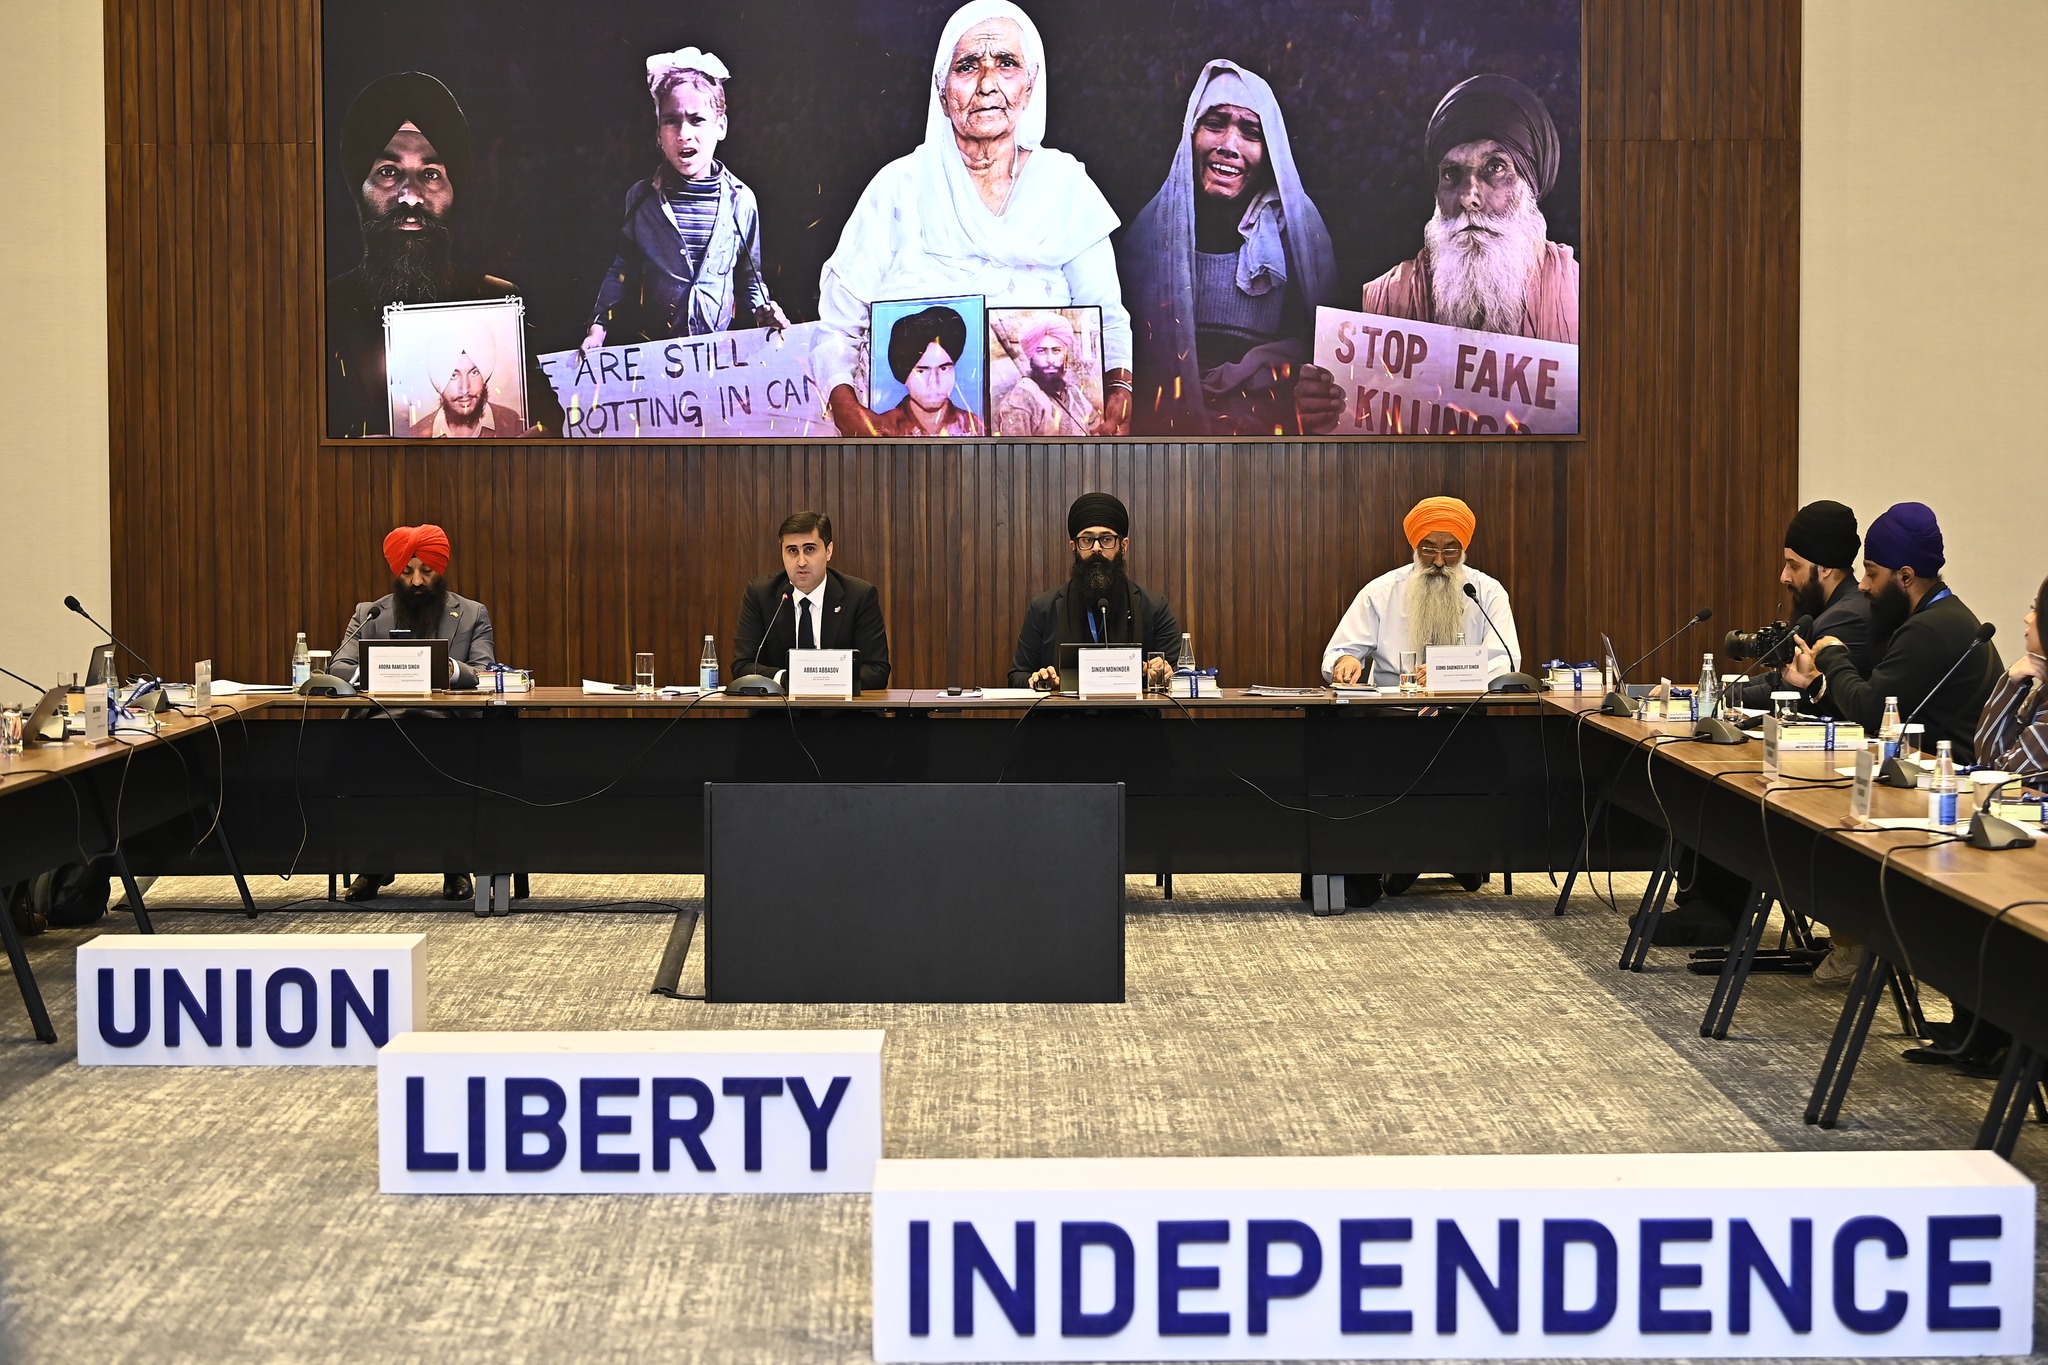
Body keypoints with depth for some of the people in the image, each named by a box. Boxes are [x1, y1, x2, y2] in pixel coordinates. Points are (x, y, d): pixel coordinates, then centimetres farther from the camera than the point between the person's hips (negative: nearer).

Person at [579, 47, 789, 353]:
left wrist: (762, 310, -7)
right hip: (649, 348, 0)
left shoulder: (741, 200, 0)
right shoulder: (640, 198, 1)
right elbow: (622, 271, 11)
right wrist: (600, 323, 0)